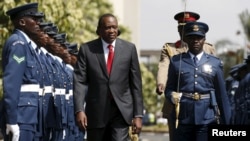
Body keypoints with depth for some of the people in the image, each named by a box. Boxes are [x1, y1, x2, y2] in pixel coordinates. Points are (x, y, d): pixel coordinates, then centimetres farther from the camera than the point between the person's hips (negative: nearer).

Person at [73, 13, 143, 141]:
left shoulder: (129, 48, 4)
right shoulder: (86, 49, 1)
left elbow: (136, 83, 4)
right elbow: (79, 81, -5)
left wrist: (138, 115, 0)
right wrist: (79, 110, -17)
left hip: (121, 111, -1)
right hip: (96, 112, 1)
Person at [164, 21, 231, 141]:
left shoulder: (215, 63, 8)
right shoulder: (176, 61, 9)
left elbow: (222, 95, 9)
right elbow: (169, 89, 12)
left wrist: (226, 123, 7)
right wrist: (172, 96, -12)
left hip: (207, 119, -1)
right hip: (183, 119, 1)